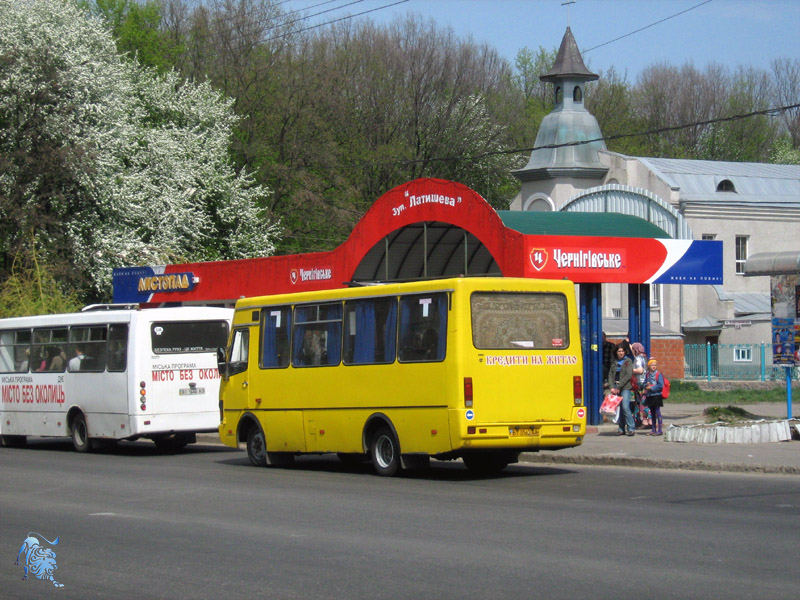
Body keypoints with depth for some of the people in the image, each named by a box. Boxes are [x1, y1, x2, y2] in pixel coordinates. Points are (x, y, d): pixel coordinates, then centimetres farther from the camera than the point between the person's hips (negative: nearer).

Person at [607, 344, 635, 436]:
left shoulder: (628, 361, 2)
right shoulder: (614, 363, 16)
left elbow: (628, 375, -7)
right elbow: (610, 375, 11)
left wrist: (619, 387, -11)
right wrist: (612, 387, -5)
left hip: (625, 387, -5)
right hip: (615, 388, 5)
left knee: (625, 407, -16)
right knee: (619, 408, 3)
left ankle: (631, 429, -13)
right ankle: (621, 429, 8)